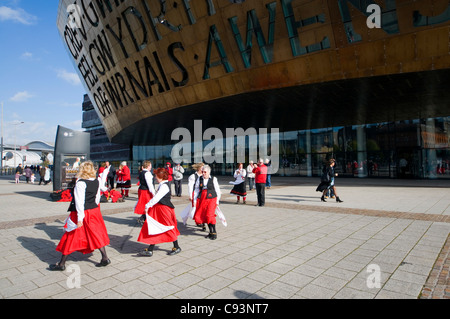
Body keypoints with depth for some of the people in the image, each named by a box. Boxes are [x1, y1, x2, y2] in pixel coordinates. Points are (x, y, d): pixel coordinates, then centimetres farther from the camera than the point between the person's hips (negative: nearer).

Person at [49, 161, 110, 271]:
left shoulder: (80, 183, -18)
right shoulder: (97, 181, 1)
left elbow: (79, 201, -21)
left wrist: (80, 218, -20)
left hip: (83, 212, -6)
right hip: (94, 211, 6)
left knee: (71, 237, 7)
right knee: (96, 234, 15)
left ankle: (61, 264, 20)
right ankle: (105, 258, 16)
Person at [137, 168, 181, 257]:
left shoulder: (164, 186, -20)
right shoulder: (162, 185, 11)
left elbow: (156, 198, -24)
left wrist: (147, 206, -17)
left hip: (164, 209, -10)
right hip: (158, 209, 10)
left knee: (169, 228, 3)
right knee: (154, 228, 9)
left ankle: (177, 247, 21)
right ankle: (149, 250, 14)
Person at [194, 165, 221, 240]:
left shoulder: (213, 179, 0)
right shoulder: (199, 179, 8)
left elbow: (218, 191, 4)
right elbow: (197, 190, 12)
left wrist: (217, 201, 0)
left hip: (211, 199, -4)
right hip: (202, 199, 4)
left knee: (210, 215, -14)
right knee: (198, 216, 2)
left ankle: (214, 233, 3)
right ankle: (211, 232, 17)